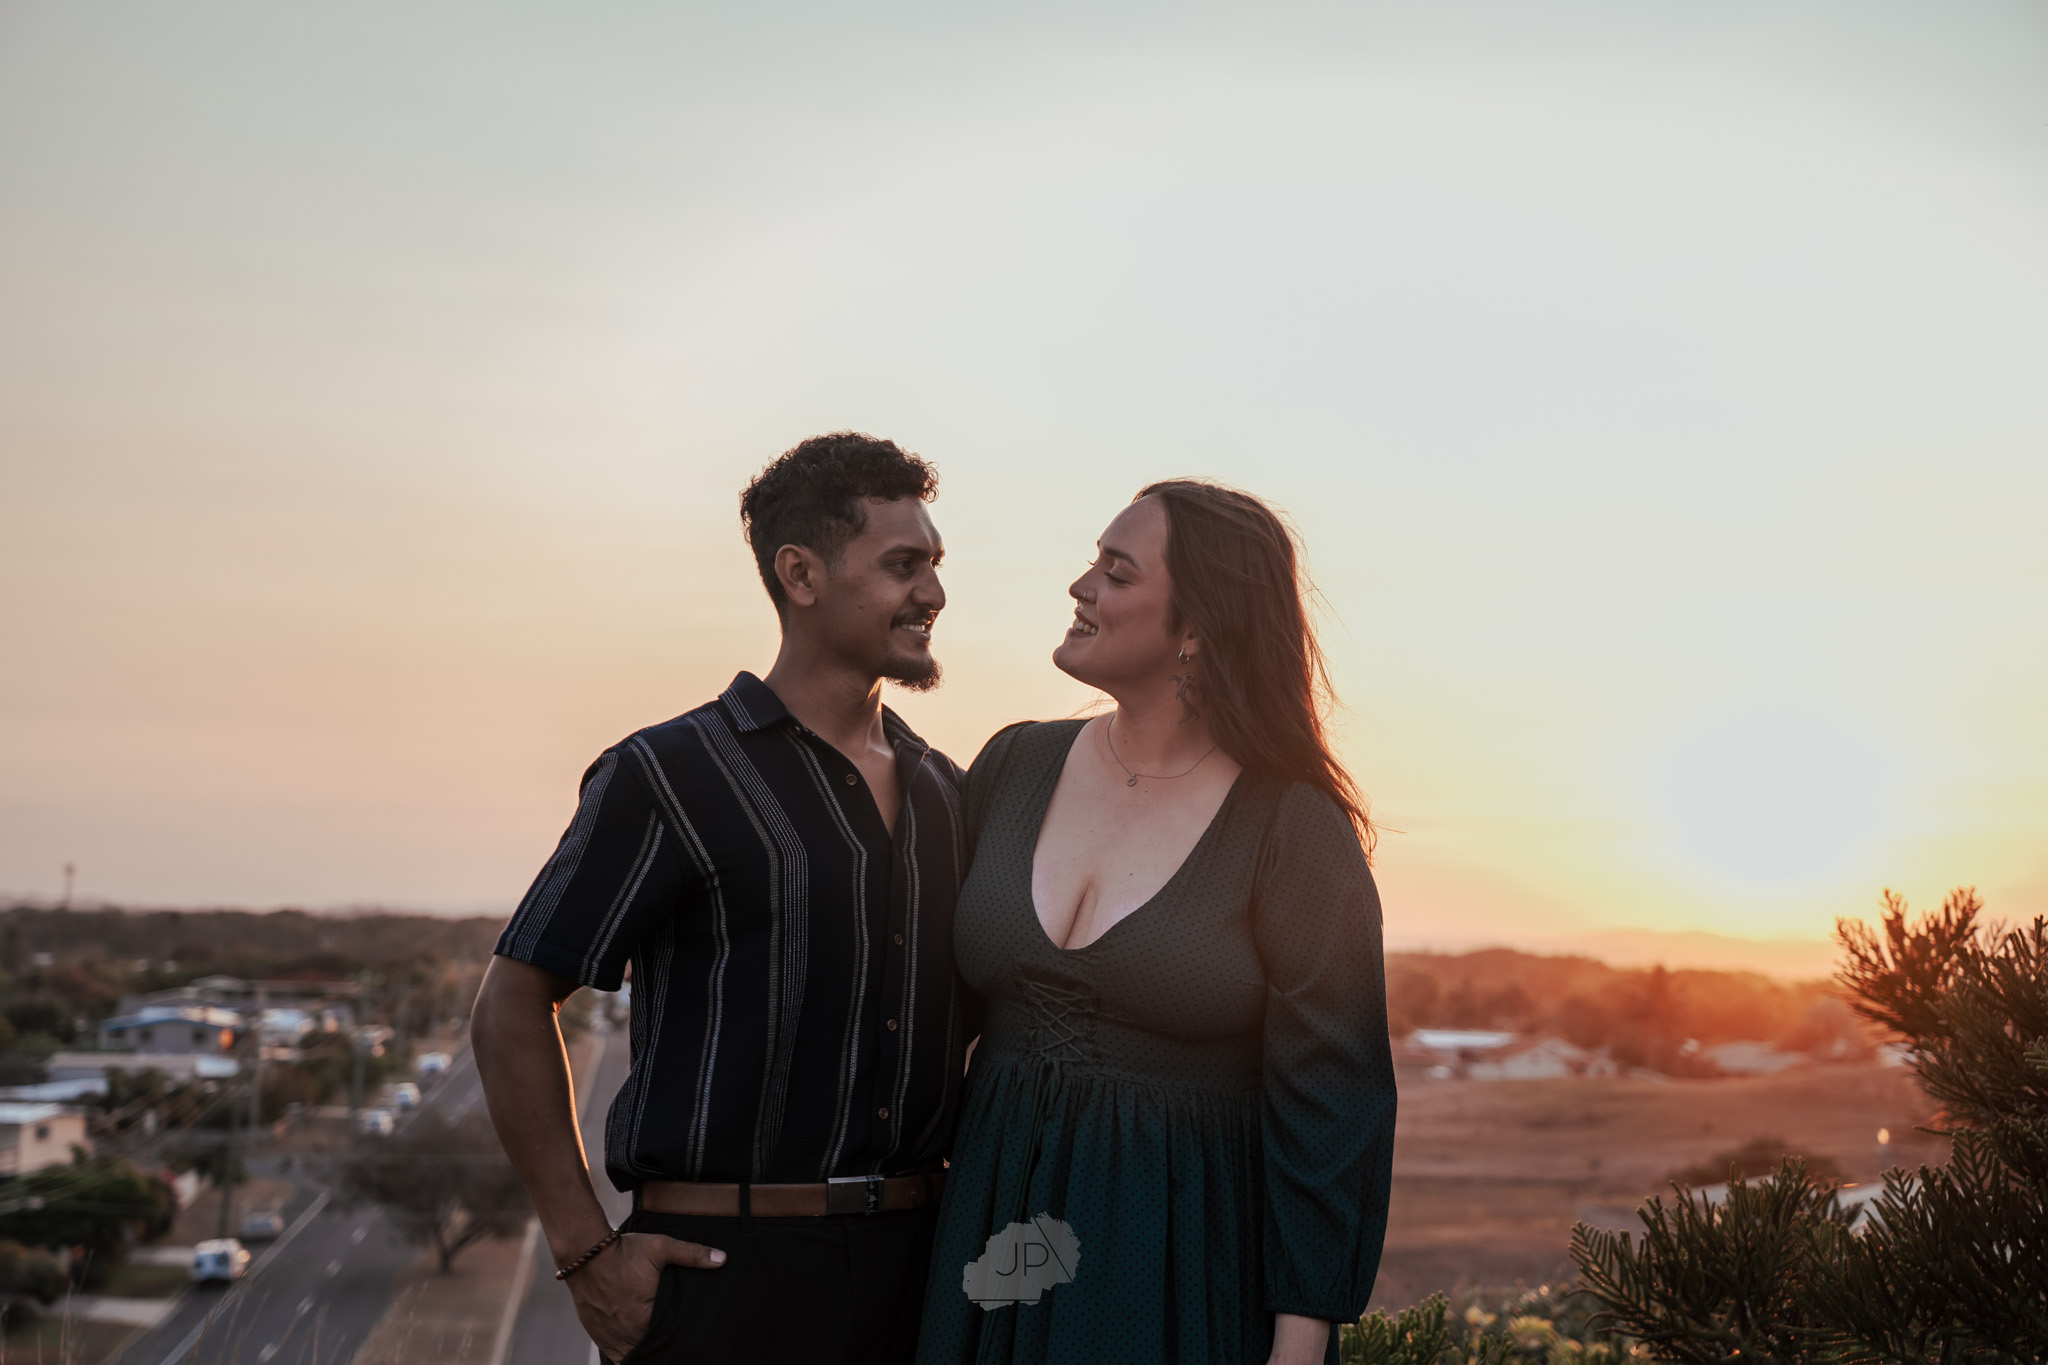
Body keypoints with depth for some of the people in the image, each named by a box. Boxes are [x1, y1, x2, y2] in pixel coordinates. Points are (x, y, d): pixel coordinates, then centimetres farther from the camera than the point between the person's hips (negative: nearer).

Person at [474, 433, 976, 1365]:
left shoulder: (944, 793, 11)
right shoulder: (669, 777, -6)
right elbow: (512, 1006, -6)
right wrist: (585, 1254, -10)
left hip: (918, 1270, 5)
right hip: (725, 1273, -5)